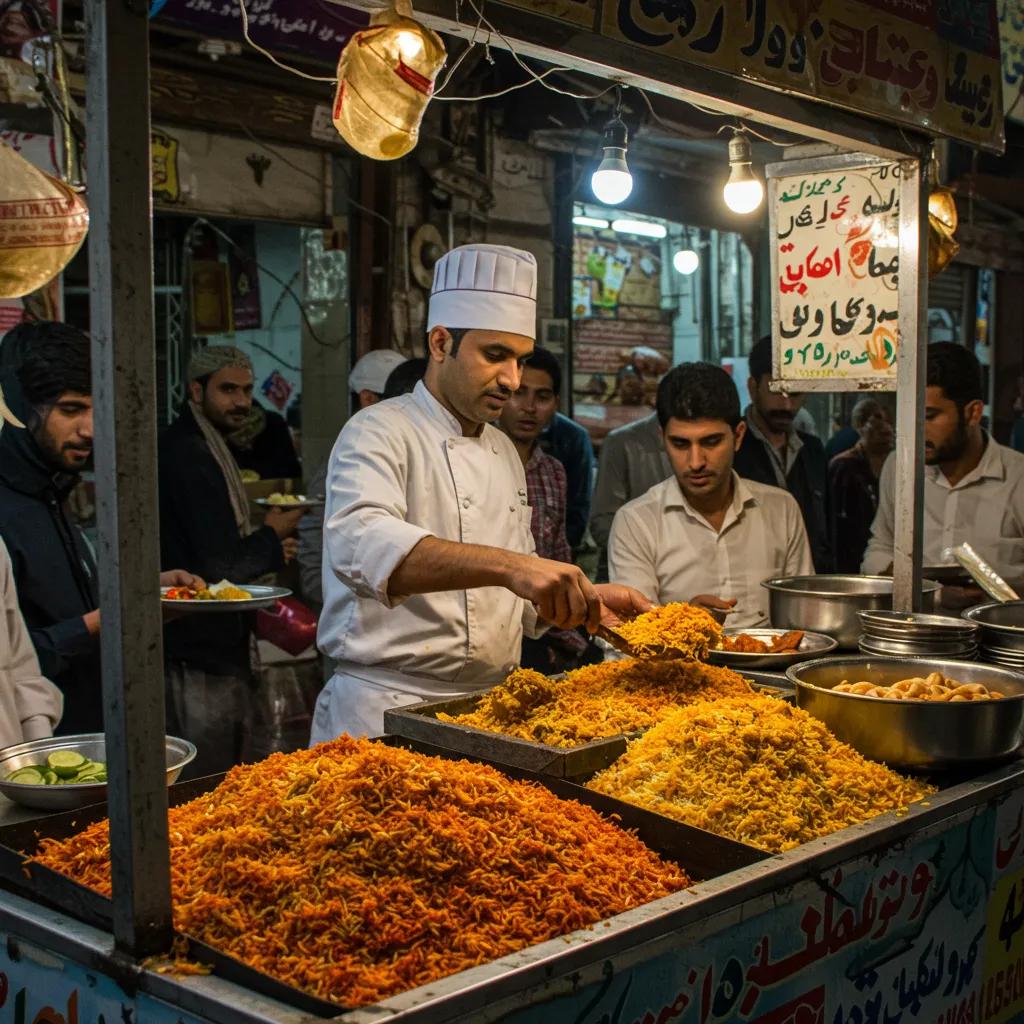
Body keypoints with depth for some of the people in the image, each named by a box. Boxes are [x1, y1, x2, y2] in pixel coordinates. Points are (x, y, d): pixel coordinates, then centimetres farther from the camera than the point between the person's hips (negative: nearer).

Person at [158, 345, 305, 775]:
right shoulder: (189, 455, -18)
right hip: (202, 658, -11)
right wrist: (271, 537, -4)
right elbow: (219, 565, -21)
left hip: (221, 648, 11)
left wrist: (267, 546, 6)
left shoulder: (206, 448, 16)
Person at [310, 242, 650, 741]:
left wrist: (583, 598, 2)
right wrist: (507, 564, -41)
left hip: (491, 707, 7)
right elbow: (360, 545, -31)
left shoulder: (503, 450, 16)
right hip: (386, 712, -7)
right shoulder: (380, 433, -9)